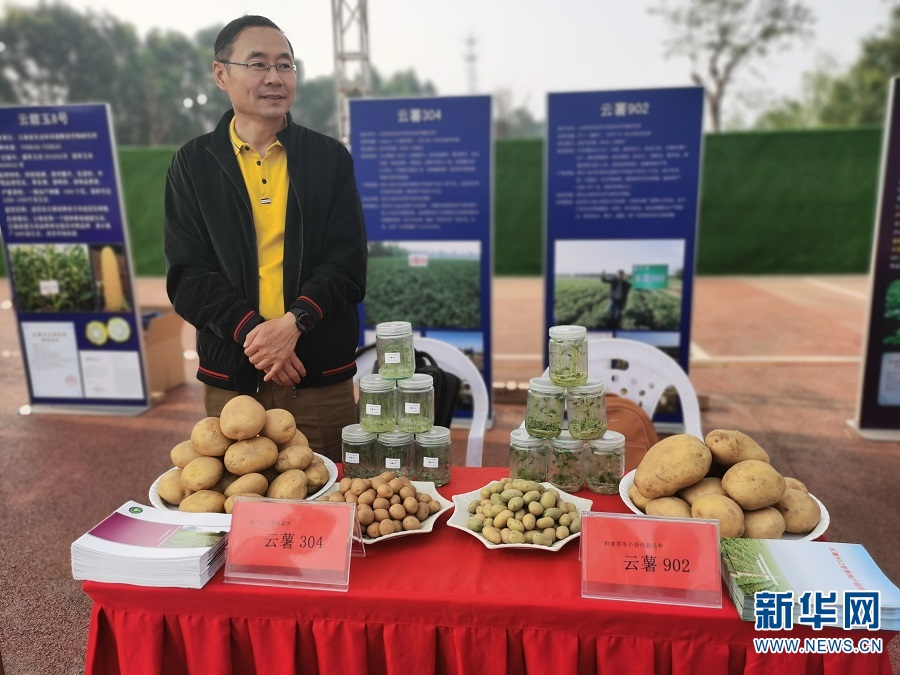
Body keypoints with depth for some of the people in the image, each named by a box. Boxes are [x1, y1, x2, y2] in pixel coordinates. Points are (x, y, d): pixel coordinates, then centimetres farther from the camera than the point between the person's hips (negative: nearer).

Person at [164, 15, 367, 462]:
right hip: (230, 377, 0)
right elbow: (186, 274, 0)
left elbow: (348, 263, -2)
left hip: (322, 377, 0)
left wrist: (294, 322, -18)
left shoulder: (330, 158, 5)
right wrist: (250, 332, -15)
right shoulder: (193, 164, 6)